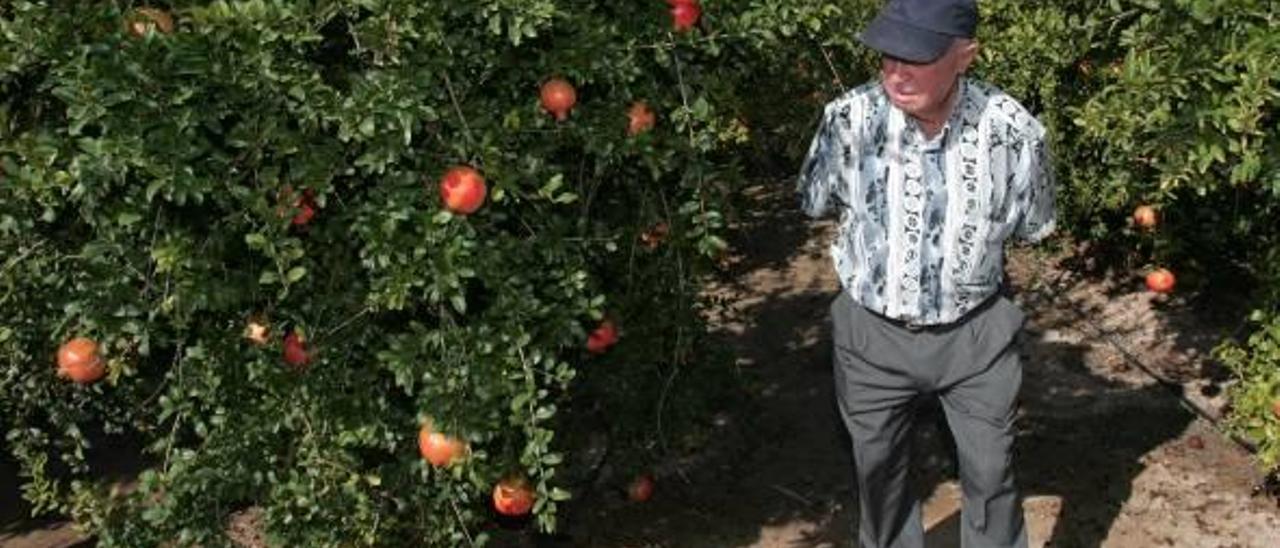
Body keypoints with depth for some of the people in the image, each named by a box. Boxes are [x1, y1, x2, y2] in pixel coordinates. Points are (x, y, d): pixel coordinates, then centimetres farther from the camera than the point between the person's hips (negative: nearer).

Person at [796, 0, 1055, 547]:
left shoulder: (1014, 130, -20)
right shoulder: (849, 118, -20)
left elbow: (1032, 227, -1)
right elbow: (813, 204, -1)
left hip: (974, 332, -1)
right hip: (872, 330, 1)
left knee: (990, 472, 16)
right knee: (877, 468, 20)